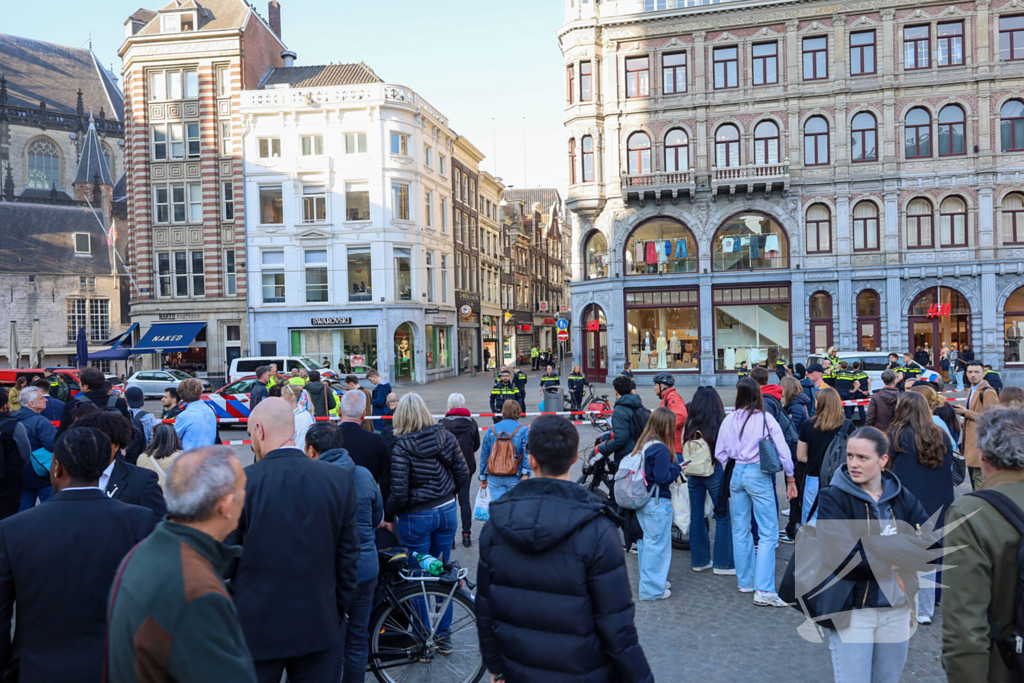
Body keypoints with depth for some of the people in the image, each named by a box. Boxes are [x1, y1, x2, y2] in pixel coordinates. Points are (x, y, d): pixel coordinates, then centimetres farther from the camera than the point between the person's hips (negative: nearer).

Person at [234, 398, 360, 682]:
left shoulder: (240, 481, -14)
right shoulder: (341, 479, -7)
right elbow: (348, 555, -1)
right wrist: (338, 613, 10)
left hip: (255, 628, -1)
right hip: (320, 627, 2)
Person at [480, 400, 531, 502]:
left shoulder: (491, 430, 7)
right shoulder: (523, 430, -2)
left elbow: (484, 454, 10)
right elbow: (527, 453, -12)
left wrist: (483, 477, 16)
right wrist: (526, 474, -15)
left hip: (494, 477, 2)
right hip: (514, 477, -2)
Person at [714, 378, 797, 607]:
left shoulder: (730, 419, 1)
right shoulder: (765, 418, -9)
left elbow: (719, 453, 5)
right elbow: (782, 451, -8)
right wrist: (790, 479, 2)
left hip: (737, 474, 5)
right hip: (758, 474, -4)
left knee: (740, 530, 14)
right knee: (768, 533, -2)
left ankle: (745, 581, 24)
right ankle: (763, 590, -7)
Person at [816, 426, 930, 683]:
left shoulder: (902, 496, 2)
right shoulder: (834, 498, -11)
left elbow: (930, 541, -8)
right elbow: (840, 557, -21)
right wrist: (895, 560, -15)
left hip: (897, 610, 4)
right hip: (852, 611, -4)